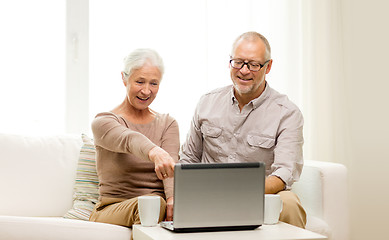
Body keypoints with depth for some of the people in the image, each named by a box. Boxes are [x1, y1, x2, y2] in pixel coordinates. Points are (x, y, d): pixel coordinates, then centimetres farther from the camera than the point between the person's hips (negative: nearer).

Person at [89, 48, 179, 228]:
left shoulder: (168, 124, 13)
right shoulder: (103, 122, 1)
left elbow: (172, 164, -7)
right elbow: (129, 140, -24)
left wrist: (173, 198, -30)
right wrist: (155, 153, -49)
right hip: (111, 209, -3)